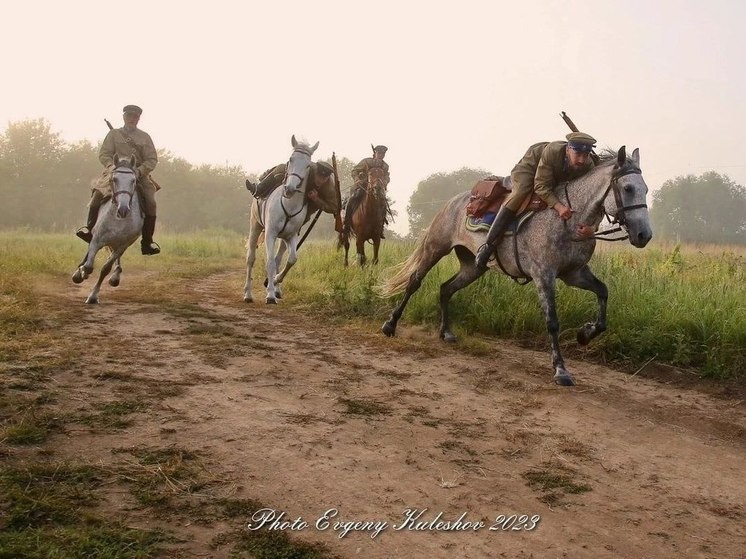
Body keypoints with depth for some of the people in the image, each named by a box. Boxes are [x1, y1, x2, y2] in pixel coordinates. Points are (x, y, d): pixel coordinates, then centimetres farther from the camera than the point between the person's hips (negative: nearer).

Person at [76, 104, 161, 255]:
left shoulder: (145, 137, 11)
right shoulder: (114, 134, 11)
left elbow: (152, 160, 3)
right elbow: (103, 154, 5)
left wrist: (139, 171, -15)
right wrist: (111, 165, -16)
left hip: (139, 175, 0)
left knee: (150, 202, -19)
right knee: (98, 192, -25)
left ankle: (147, 243, -12)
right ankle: (89, 228, -12)